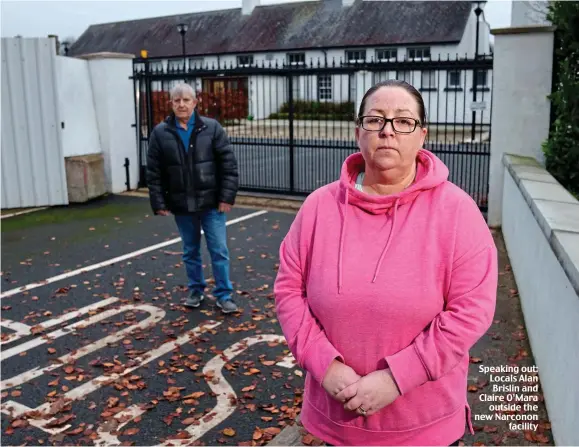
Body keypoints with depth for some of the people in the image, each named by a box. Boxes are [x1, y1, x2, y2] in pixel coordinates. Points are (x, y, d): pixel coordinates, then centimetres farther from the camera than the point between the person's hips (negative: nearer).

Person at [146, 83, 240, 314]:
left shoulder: (212, 128, -3)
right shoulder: (160, 133, 0)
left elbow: (228, 164, -4)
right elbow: (154, 172, 2)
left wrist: (227, 196, -9)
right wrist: (158, 203, -2)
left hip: (211, 202, -1)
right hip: (181, 205, 2)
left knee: (219, 250, 2)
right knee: (190, 251, 15)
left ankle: (224, 295, 14)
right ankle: (196, 291, 31)